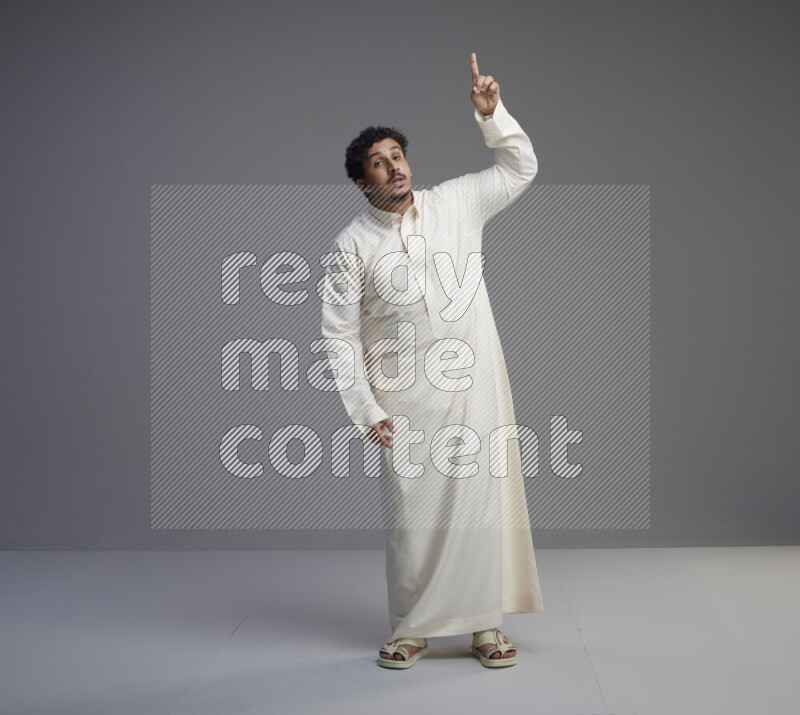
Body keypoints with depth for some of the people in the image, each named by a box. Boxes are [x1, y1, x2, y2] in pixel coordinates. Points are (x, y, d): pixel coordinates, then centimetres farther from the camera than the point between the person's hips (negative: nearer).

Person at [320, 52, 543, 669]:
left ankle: (486, 625, 16)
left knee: (487, 502, 3)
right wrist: (367, 413, -6)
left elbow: (521, 168, 13)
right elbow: (339, 335, -1)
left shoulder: (456, 204, 6)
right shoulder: (352, 246, -1)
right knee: (413, 514, 3)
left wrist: (492, 114, -3)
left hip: (476, 387, 2)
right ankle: (412, 631, 19)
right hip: (407, 400, -2)